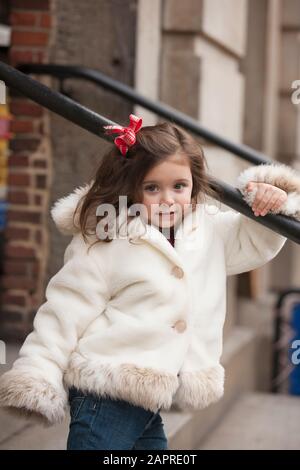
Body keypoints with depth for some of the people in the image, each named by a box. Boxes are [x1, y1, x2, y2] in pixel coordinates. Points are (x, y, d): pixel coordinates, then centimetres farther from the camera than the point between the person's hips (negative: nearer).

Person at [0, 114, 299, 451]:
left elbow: (256, 240, 21)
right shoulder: (103, 245, -12)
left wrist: (272, 199, 0)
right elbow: (65, 316, -10)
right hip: (105, 400, -7)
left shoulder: (209, 232, 7)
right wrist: (37, 383, -15)